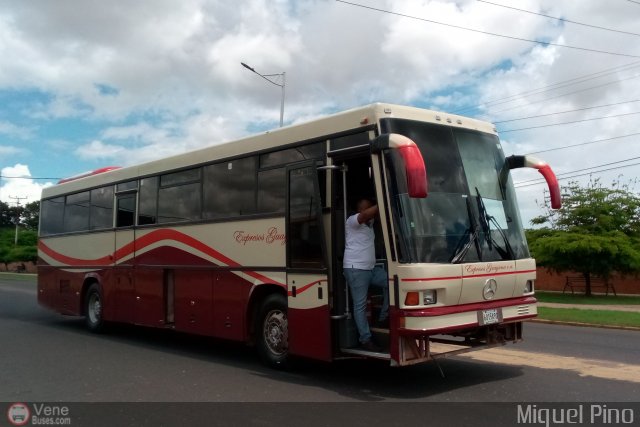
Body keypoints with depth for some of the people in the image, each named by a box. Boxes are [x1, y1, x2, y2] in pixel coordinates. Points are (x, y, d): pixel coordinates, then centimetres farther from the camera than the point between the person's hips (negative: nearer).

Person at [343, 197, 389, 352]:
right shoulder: (352, 220, -10)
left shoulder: (369, 223, 16)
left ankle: (383, 317, 7)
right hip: (355, 269, -8)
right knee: (360, 305, -4)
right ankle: (365, 340, 1)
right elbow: (366, 215, -28)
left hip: (371, 268, 8)